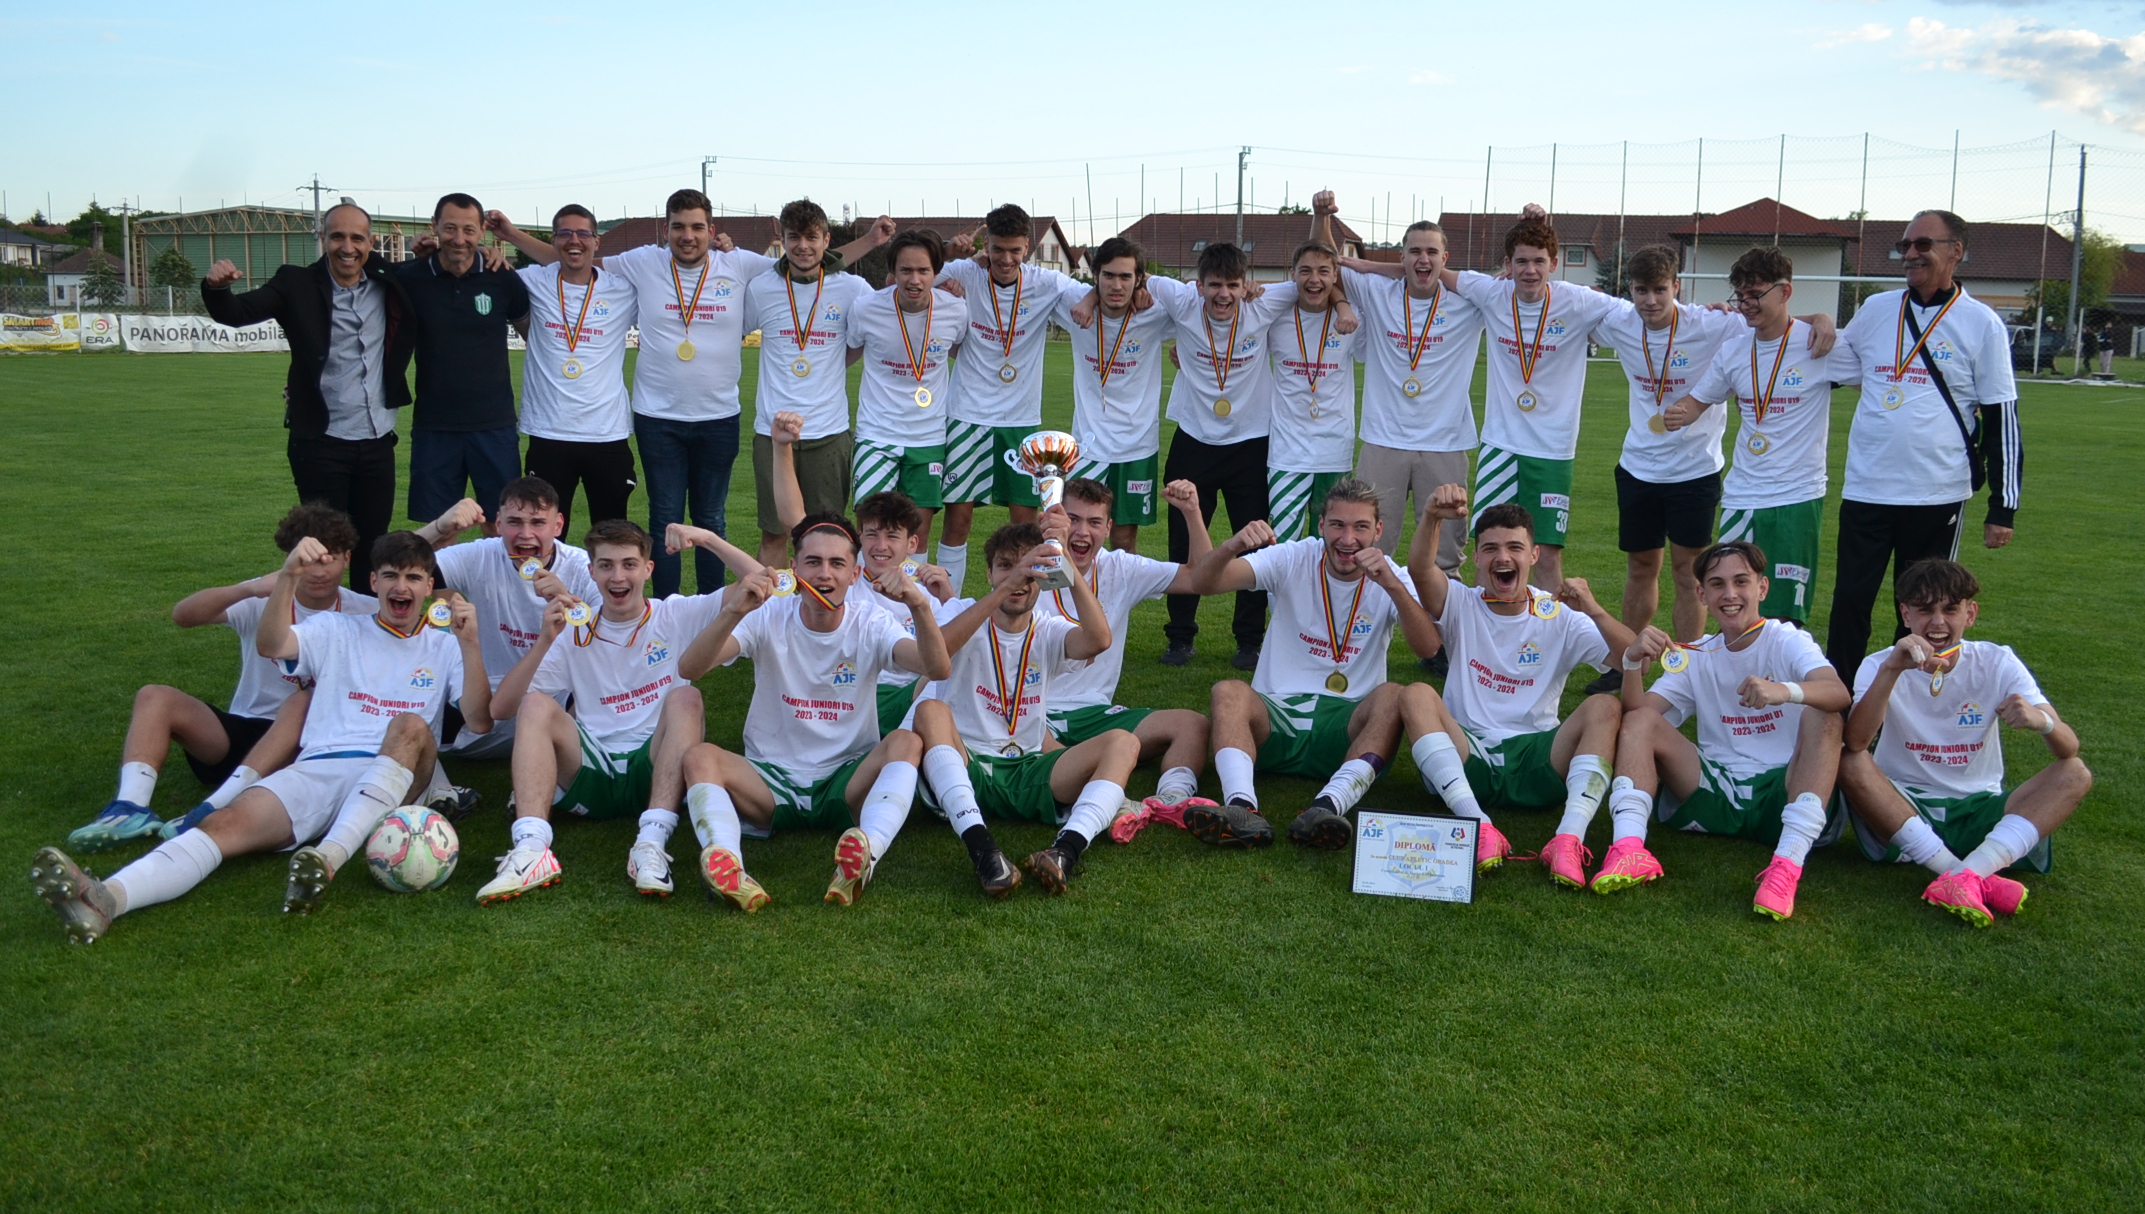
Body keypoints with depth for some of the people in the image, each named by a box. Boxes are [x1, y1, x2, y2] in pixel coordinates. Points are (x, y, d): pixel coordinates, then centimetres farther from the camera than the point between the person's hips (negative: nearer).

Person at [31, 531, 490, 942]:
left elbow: (479, 721, 5)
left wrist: (470, 644, -8)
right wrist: (288, 577, -17)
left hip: (395, 779, -1)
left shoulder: (444, 646, 19)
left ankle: (330, 857, -48)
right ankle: (106, 899, -50)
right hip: (317, 769, 1)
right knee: (227, 823, -25)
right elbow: (269, 645, 0)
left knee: (412, 726, -34)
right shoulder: (336, 630, 21)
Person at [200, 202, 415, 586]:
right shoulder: (298, 285, -4)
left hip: (378, 442, 4)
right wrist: (216, 287, -36)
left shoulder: (388, 284, 6)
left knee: (373, 547, 12)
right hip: (321, 443, -3)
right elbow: (236, 313, -14)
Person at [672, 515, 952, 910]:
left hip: (847, 782, 0)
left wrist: (920, 606, -39)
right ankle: (727, 864, -50)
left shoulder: (870, 626, -1)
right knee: (700, 757, -26)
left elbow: (938, 669, -20)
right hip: (771, 781, 0)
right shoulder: (769, 618, -2)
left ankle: (867, 855, -50)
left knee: (906, 741, -28)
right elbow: (689, 668, -18)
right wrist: (732, 612, -36)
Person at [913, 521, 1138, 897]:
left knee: (1122, 742, -18)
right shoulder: (969, 619, 2)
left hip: (1027, 772, 3)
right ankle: (981, 848, -48)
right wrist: (1005, 587, -35)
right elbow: (939, 647, -26)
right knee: (931, 711, -32)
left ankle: (1067, 849, -43)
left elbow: (1099, 640, -16)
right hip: (966, 766, -2)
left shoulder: (1049, 633, 8)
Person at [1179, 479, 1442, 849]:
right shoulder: (1293, 560, 1)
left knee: (1392, 697, -30)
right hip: (1276, 713, 0)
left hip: (1347, 729, 0)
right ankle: (1242, 808, -49)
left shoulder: (1389, 578, 2)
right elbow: (1204, 583, -12)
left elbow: (1428, 648, -17)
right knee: (1228, 692, -29)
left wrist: (1393, 585, -32)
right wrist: (1234, 546, -34)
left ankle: (1329, 806, -47)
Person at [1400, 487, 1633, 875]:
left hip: (1536, 763, 1)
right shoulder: (1461, 606, 6)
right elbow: (1419, 569, -17)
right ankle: (1480, 827, -41)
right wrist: (1431, 517, -38)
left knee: (1606, 707, -23)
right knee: (1416, 695, -27)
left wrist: (1595, 612, -24)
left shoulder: (1560, 617, 7)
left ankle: (1569, 839, -38)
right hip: (1465, 760, 0)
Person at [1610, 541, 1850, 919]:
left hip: (1782, 792, -3)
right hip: (1716, 794, 3)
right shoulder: (1696, 657, 14)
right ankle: (1628, 847, -33)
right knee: (1640, 720, -12)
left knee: (1822, 717, -28)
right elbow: (1636, 712, 0)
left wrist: (1786, 691, -43)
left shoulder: (1787, 641, 1)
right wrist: (1634, 663, -20)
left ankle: (1788, 863, -42)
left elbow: (1839, 693, -21)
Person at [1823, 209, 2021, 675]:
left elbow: (2002, 419, -1)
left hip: (1937, 495, -2)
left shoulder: (1982, 324, -2)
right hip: (1866, 489, 2)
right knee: (1849, 603, 3)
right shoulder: (1876, 310, 7)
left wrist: (2003, 509, -4)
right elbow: (1827, 372, 21)